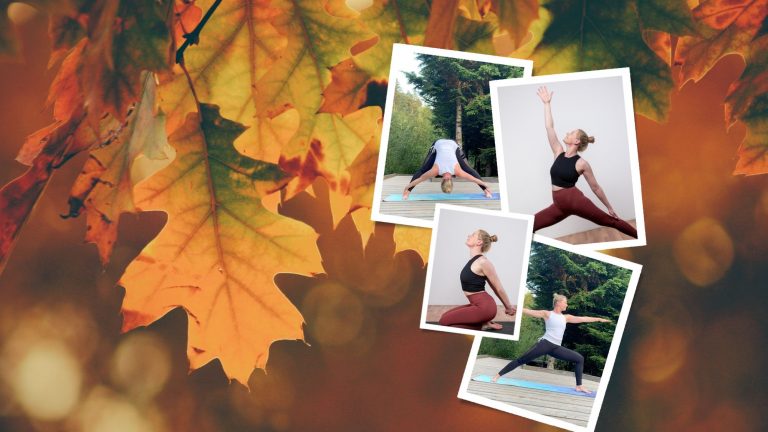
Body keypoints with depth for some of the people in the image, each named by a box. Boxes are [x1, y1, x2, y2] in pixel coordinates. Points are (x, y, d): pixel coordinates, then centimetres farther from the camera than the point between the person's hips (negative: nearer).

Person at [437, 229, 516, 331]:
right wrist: (506, 306, 23)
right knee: (445, 317, 13)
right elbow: (494, 287, 18)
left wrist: (509, 307, 2)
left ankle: (483, 325, -6)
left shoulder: (483, 262, -17)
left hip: (484, 306, -9)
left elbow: (499, 288, -8)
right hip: (478, 305, 9)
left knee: (444, 322, -12)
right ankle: (484, 322, 9)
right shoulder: (473, 260, 12)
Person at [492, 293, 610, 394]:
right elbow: (529, 311, -1)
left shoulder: (566, 317, 18)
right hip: (545, 344, -6)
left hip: (556, 348, 6)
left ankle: (579, 386, 3)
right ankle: (498, 375, -6)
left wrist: (599, 319, 22)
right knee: (521, 360, -11)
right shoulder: (547, 314, 4)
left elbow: (582, 319, 21)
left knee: (580, 358, 0)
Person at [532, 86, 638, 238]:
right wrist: (546, 103, 8)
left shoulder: (582, 163, -6)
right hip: (559, 205, 5)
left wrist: (609, 207, 7)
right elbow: (549, 127, 6)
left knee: (610, 221, 3)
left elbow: (595, 187, 2)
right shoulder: (558, 153, 8)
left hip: (575, 201, -5)